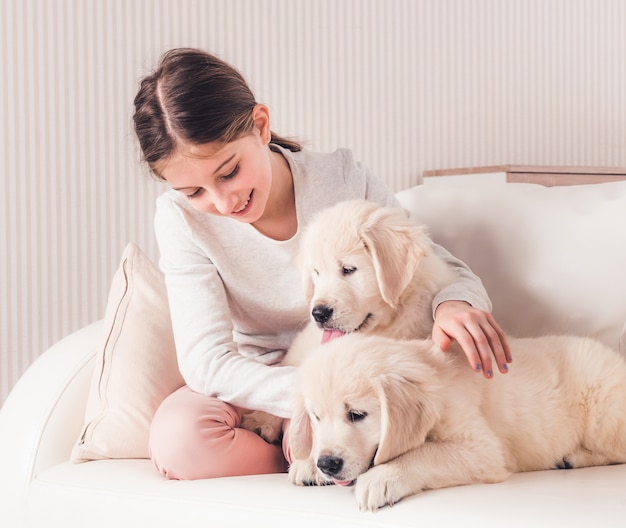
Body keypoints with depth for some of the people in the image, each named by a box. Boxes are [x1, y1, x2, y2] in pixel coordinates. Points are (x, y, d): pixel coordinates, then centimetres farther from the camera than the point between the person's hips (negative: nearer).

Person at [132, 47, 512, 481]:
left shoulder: (342, 179, -14)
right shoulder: (181, 218, -14)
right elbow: (207, 360, -22)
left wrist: (455, 304, -32)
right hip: (254, 390, 1)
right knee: (177, 436, -33)